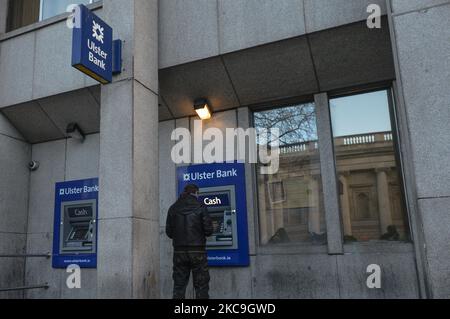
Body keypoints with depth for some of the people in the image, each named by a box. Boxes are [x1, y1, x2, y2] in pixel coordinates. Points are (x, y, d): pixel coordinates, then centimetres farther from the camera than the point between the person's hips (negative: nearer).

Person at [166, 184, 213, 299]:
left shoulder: (173, 209, 5)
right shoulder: (200, 207, -5)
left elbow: (169, 232, 6)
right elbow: (208, 231, -7)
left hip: (179, 251, 3)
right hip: (197, 251, -3)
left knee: (179, 286, 10)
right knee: (201, 286, 4)